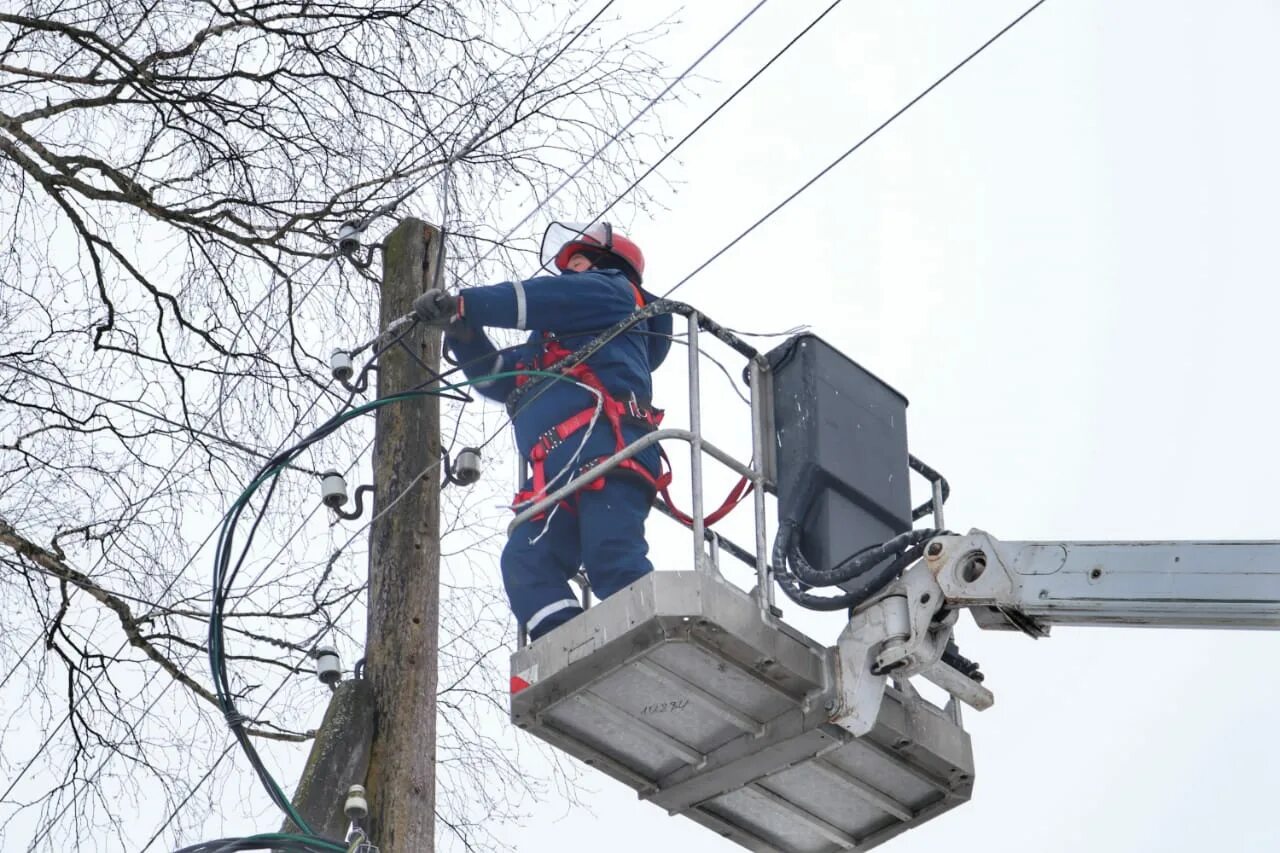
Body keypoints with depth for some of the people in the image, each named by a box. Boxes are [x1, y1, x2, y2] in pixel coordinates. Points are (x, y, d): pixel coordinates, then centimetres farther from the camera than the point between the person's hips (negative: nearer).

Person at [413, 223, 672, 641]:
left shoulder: (612, 291, 21)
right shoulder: (548, 345, 43)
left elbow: (543, 298, 6)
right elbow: (497, 377, 33)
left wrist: (464, 303, 7)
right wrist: (462, 332, 16)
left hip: (605, 444, -8)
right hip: (555, 473, 8)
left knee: (611, 559, -26)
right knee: (526, 564, -15)